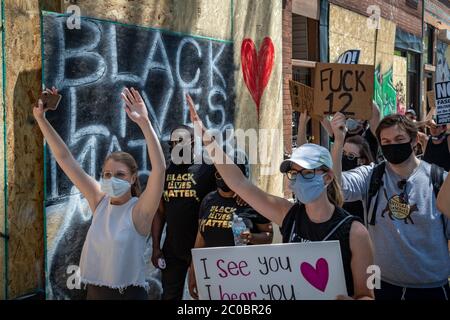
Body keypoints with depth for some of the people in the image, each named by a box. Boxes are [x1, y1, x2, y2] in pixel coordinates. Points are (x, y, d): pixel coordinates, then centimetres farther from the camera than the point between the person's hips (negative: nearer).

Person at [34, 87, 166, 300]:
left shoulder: (140, 210, -14)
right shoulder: (99, 200, -2)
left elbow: (159, 168, -29)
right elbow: (65, 159, -2)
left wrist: (144, 122, -38)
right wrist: (41, 118, -6)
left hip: (129, 293, -4)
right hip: (94, 291, 4)